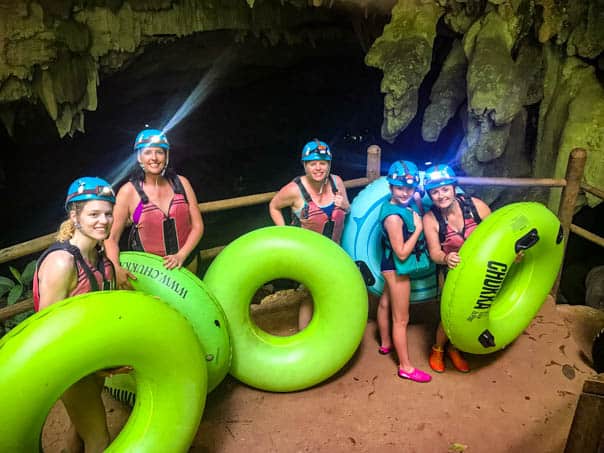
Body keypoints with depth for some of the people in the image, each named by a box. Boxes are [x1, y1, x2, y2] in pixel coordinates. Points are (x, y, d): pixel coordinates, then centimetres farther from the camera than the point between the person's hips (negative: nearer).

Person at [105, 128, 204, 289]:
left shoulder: (181, 183, -4)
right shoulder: (128, 191, -11)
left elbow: (197, 225, -3)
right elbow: (111, 237, -11)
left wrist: (181, 255, -15)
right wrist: (116, 268, -27)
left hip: (186, 262, 3)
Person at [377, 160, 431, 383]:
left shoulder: (405, 202, -7)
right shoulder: (394, 216, -32)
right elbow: (402, 253, -29)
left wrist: (417, 201, -6)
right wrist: (418, 228, -25)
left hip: (392, 266, 10)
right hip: (396, 268, -10)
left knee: (385, 302, 26)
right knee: (401, 319, 3)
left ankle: (385, 344, 49)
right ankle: (405, 367, 18)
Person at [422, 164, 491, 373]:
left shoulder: (475, 205, -20)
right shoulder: (430, 219, -22)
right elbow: (434, 252, -21)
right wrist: (446, 258, -43)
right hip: (452, 272, -2)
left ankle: (454, 348, 39)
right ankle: (437, 350, 27)